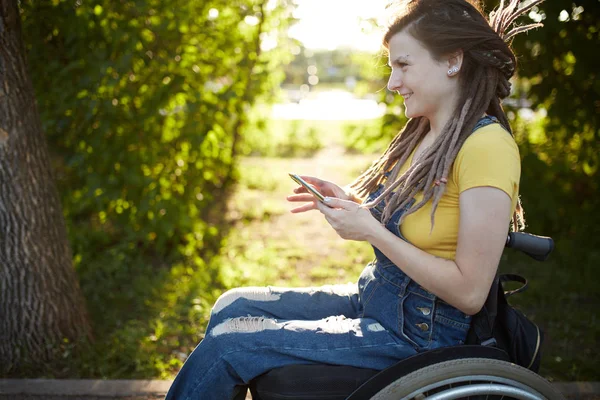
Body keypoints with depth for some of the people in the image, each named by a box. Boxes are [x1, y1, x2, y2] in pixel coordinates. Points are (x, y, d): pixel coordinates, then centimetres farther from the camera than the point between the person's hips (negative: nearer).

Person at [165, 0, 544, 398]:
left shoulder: (486, 145, -21)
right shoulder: (424, 134, 6)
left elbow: (469, 292, -23)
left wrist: (370, 229, -21)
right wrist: (348, 202, -2)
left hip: (418, 335, -8)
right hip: (373, 299, 8)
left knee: (227, 343, -10)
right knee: (232, 305, 5)